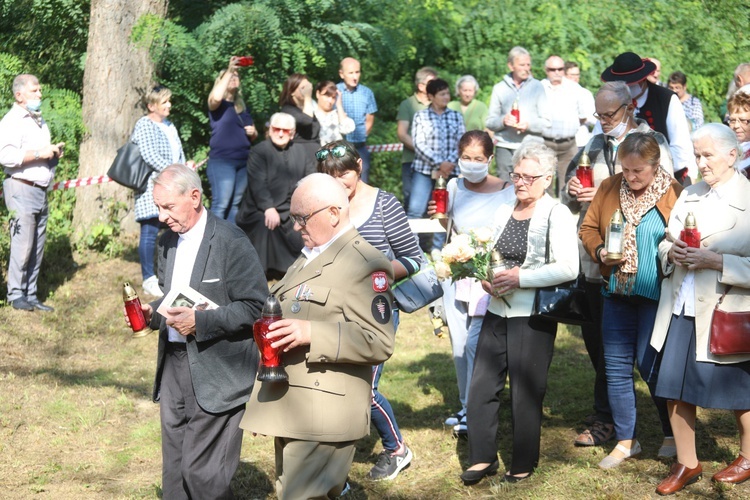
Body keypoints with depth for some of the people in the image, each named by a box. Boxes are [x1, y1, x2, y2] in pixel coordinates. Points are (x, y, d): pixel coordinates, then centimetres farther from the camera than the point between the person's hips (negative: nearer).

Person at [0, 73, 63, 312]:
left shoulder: (39, 120, 20)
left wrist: (55, 152, 11)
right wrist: (38, 153, -18)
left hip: (41, 191, 8)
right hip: (21, 189, -8)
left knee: (37, 247, 7)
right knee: (22, 246, -9)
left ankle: (31, 295, 12)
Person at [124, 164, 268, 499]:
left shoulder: (230, 242, -13)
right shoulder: (168, 242, 11)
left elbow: (256, 307, -15)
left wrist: (200, 321, -23)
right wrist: (151, 312, 3)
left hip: (216, 374, -8)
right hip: (173, 366, 8)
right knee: (174, 471, 13)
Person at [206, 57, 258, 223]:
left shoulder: (242, 107, 21)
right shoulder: (218, 105, 1)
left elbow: (253, 134, 28)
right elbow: (216, 97, -25)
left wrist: (253, 132, 3)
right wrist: (229, 71, -19)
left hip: (243, 161, 7)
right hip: (222, 160, -7)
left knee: (236, 205, 8)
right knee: (221, 204, -13)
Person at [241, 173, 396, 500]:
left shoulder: (367, 264, -11)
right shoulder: (308, 257, 20)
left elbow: (379, 343, -20)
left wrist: (311, 334, -26)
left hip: (323, 416, -10)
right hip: (290, 410, 10)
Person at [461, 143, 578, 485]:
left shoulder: (556, 214, -9)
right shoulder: (504, 212, 11)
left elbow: (568, 268, -19)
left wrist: (521, 278, -21)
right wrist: (486, 277, -2)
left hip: (533, 317, -6)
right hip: (497, 312, 6)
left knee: (525, 393, 4)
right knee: (481, 386, 4)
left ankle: (523, 464, 19)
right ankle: (482, 458, 16)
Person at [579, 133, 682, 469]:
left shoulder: (674, 194, -7)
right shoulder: (609, 188, 6)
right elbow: (588, 227, 11)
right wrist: (600, 252, -6)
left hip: (655, 294, -5)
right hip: (617, 293, 5)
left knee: (650, 365, -2)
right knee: (616, 365, 8)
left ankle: (672, 435, 20)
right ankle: (625, 440, 21)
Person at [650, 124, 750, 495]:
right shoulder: (689, 196, 11)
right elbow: (664, 244, 17)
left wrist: (715, 261, -24)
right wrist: (671, 252, -6)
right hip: (680, 311, 5)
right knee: (675, 390, 6)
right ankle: (685, 464, 22)